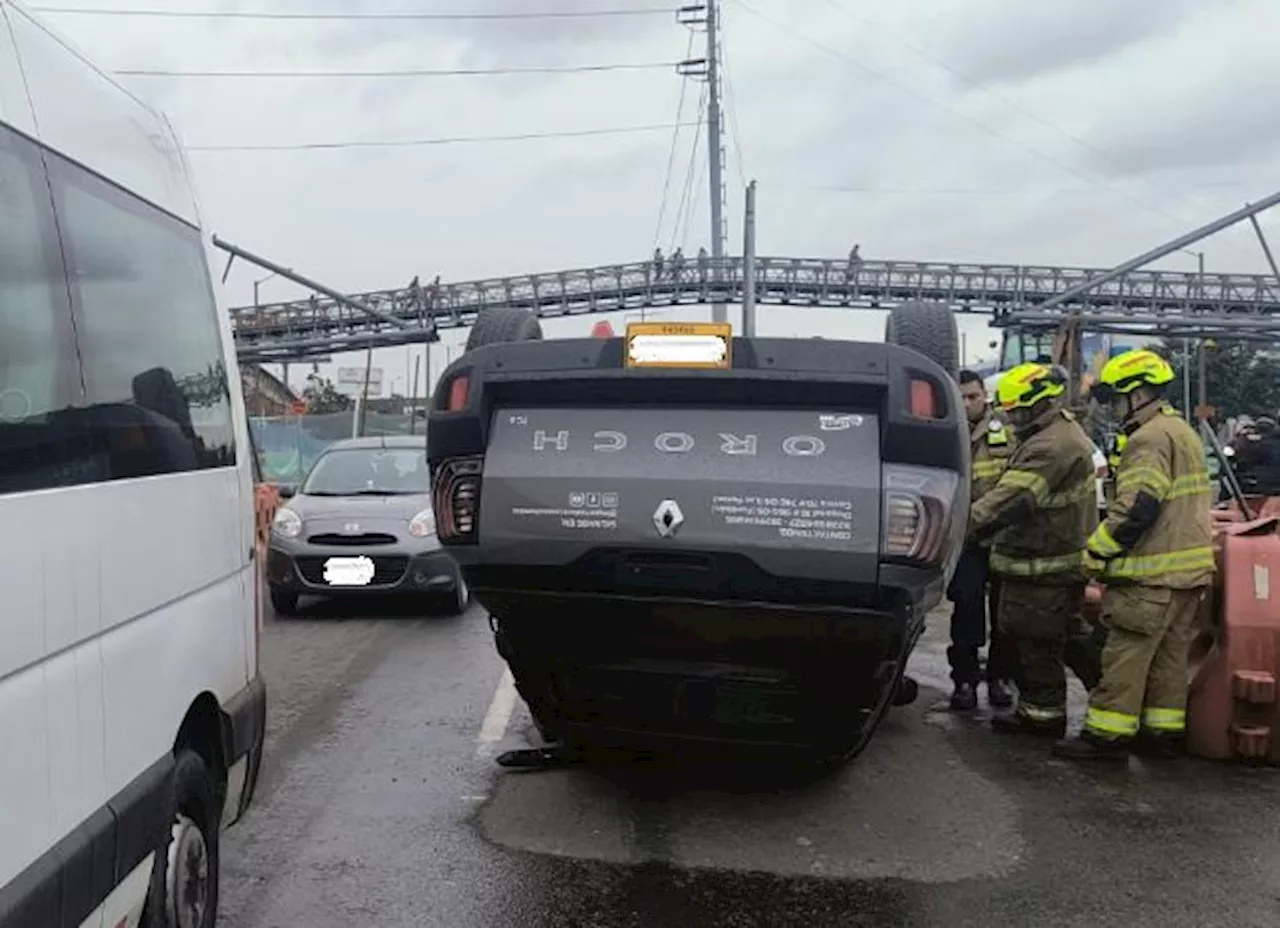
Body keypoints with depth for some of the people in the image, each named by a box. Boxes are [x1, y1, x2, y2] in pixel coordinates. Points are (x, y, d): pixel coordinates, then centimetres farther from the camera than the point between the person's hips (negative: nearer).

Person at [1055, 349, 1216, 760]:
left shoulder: (1150, 439, -16)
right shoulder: (1183, 432, 18)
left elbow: (1136, 508, -24)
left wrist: (1096, 552, -14)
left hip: (1154, 573, -10)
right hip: (1191, 568, 10)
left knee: (1126, 653, -6)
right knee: (1170, 655, 14)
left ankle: (1107, 734, -2)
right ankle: (1164, 731, 21)